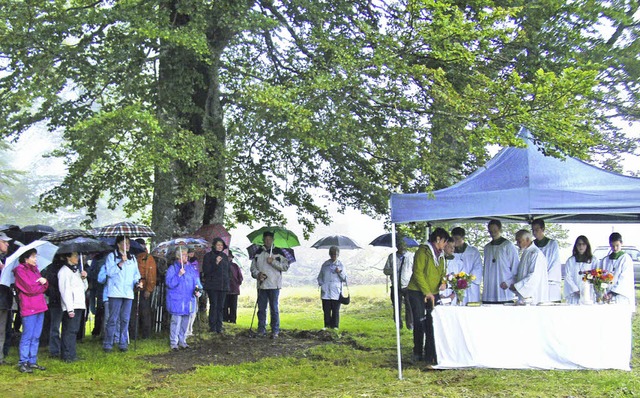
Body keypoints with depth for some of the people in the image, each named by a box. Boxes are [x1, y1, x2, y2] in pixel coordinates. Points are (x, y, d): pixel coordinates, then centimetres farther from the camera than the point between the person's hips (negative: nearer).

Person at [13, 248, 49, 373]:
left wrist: (44, 281, -9)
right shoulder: (20, 270, -7)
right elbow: (30, 289, -15)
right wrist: (41, 285, 1)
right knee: (27, 336, -5)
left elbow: (44, 286, 13)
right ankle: (23, 363, 2)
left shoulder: (34, 269, 18)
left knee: (36, 337, 10)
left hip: (39, 307, 8)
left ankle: (32, 361, 16)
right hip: (28, 307, -8)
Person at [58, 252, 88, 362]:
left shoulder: (77, 270, 19)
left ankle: (71, 354, 17)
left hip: (79, 305, 8)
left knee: (74, 330, 11)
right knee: (69, 330, -8)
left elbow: (84, 288, 22)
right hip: (71, 306, -8)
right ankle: (68, 356, -5)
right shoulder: (64, 271, -8)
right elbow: (65, 291, -14)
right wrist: (70, 309, -18)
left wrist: (84, 278, 2)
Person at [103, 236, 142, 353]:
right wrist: (121, 263, -18)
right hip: (115, 293, -4)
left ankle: (123, 343, 12)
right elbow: (110, 272, -9)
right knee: (113, 319, -5)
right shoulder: (112, 256, 2)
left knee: (125, 319, 5)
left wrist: (137, 282, 2)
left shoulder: (132, 258, 17)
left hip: (128, 293, 4)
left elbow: (136, 273, 21)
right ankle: (108, 343, 2)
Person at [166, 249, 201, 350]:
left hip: (188, 300, 6)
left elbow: (196, 281, 18)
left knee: (185, 321, 11)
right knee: (176, 321, -8)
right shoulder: (172, 268, -5)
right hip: (176, 300, -6)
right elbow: (169, 283, -13)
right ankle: (173, 342, 1)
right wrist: (179, 275, -22)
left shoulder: (191, 269, 11)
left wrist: (197, 290, 1)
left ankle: (182, 341, 23)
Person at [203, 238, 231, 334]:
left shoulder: (225, 256, 15)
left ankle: (219, 327, 7)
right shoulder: (208, 256, 0)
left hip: (223, 285, 5)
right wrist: (216, 263, -19)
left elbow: (229, 269, 23)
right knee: (213, 305, -8)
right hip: (212, 285, -5)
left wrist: (227, 279, 11)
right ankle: (212, 327, -4)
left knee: (221, 306, 4)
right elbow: (205, 270, -9)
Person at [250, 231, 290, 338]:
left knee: (274, 309, -1)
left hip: (274, 285, -3)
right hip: (261, 285, 3)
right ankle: (261, 330, 14)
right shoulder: (258, 253, 13)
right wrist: (257, 274, -7)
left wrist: (273, 262, -14)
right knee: (261, 309, 7)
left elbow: (286, 266, -5)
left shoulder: (278, 252, 3)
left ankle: (275, 331, 4)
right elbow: (253, 267, 13)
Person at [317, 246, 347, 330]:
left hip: (336, 291, -1)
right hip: (326, 291, 1)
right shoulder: (325, 264, 11)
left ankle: (335, 326, 5)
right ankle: (327, 325, 10)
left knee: (335, 310, -2)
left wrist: (339, 272, -11)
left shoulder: (340, 265, 8)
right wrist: (321, 284, -1)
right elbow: (320, 277, 16)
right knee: (326, 309, 1)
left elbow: (344, 279, 5)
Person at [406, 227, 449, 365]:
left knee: (431, 323, 2)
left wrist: (443, 282, -3)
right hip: (417, 292, -6)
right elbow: (418, 273, -15)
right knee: (419, 323, -2)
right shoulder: (423, 251, -9)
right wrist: (427, 292, -17)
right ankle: (417, 353, 9)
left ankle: (430, 354, 8)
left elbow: (442, 272, 21)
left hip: (433, 293, 6)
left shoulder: (440, 255, 16)